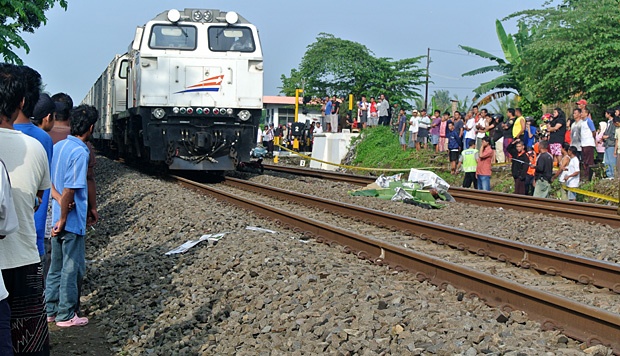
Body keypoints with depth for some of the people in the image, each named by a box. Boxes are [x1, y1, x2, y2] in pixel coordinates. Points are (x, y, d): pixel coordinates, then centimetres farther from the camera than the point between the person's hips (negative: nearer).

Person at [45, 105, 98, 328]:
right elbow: (70, 190, -21)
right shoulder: (81, 152, -18)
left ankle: (50, 310, 25)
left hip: (57, 219, 8)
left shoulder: (58, 146, 7)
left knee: (56, 267, 17)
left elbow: (51, 182, 12)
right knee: (72, 268, 3)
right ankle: (66, 316, 11)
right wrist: (63, 220, -15)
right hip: (72, 221, -8)